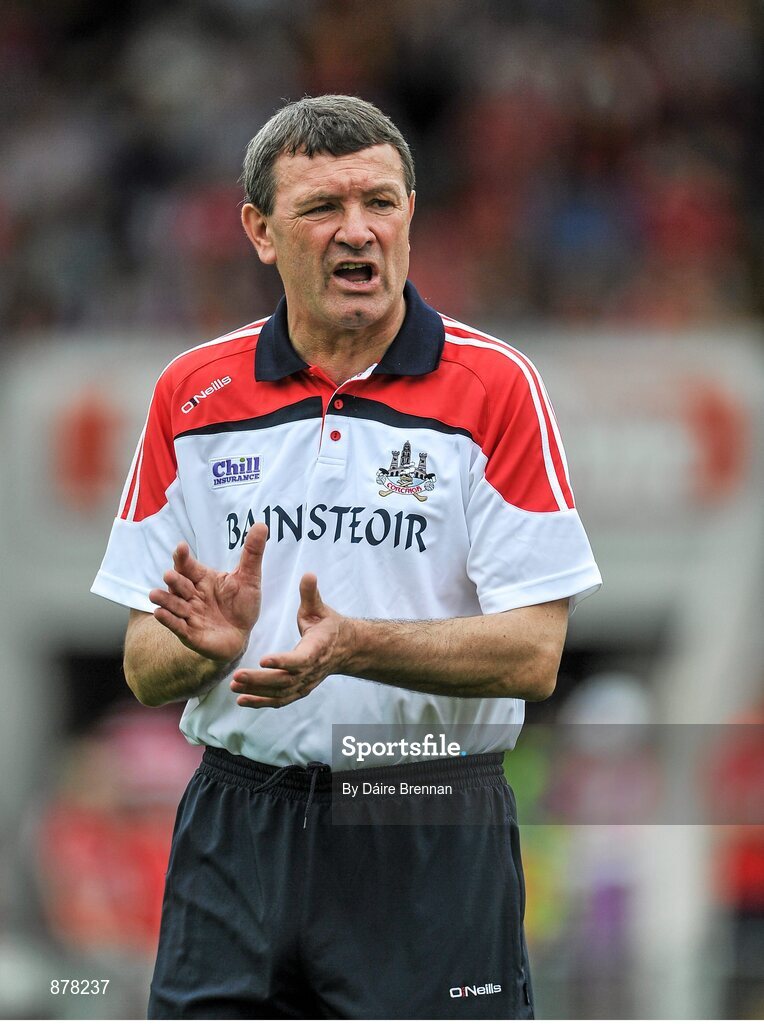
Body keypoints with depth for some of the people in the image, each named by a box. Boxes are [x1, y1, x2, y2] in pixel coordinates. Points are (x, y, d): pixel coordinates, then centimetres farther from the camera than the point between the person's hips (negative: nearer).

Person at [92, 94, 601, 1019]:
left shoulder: (495, 388, -2)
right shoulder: (190, 396, 7)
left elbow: (531, 655, -9)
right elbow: (144, 671, 7)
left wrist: (351, 644, -23)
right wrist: (212, 642, -16)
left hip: (432, 844, -3)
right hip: (238, 832, 3)